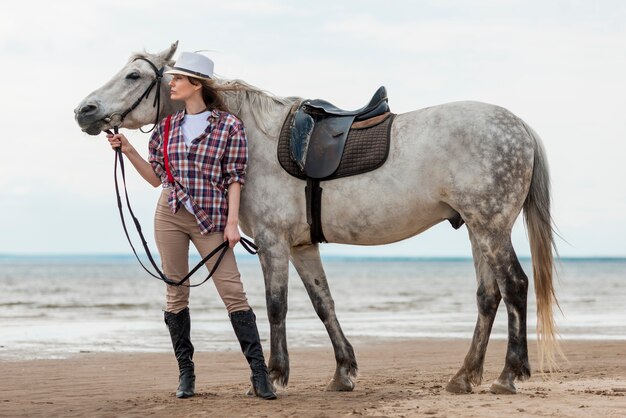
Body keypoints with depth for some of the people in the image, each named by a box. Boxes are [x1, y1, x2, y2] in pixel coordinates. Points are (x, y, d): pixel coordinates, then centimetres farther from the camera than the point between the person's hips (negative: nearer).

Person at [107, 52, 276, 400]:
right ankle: (186, 373, 15)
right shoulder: (167, 127, 11)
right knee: (177, 294, 6)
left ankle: (259, 373, -7)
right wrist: (128, 150, 4)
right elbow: (157, 178, 14)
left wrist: (232, 223, -10)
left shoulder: (229, 125, -2)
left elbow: (235, 178, -4)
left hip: (210, 221, -4)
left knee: (233, 292, -8)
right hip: (170, 216, 4)